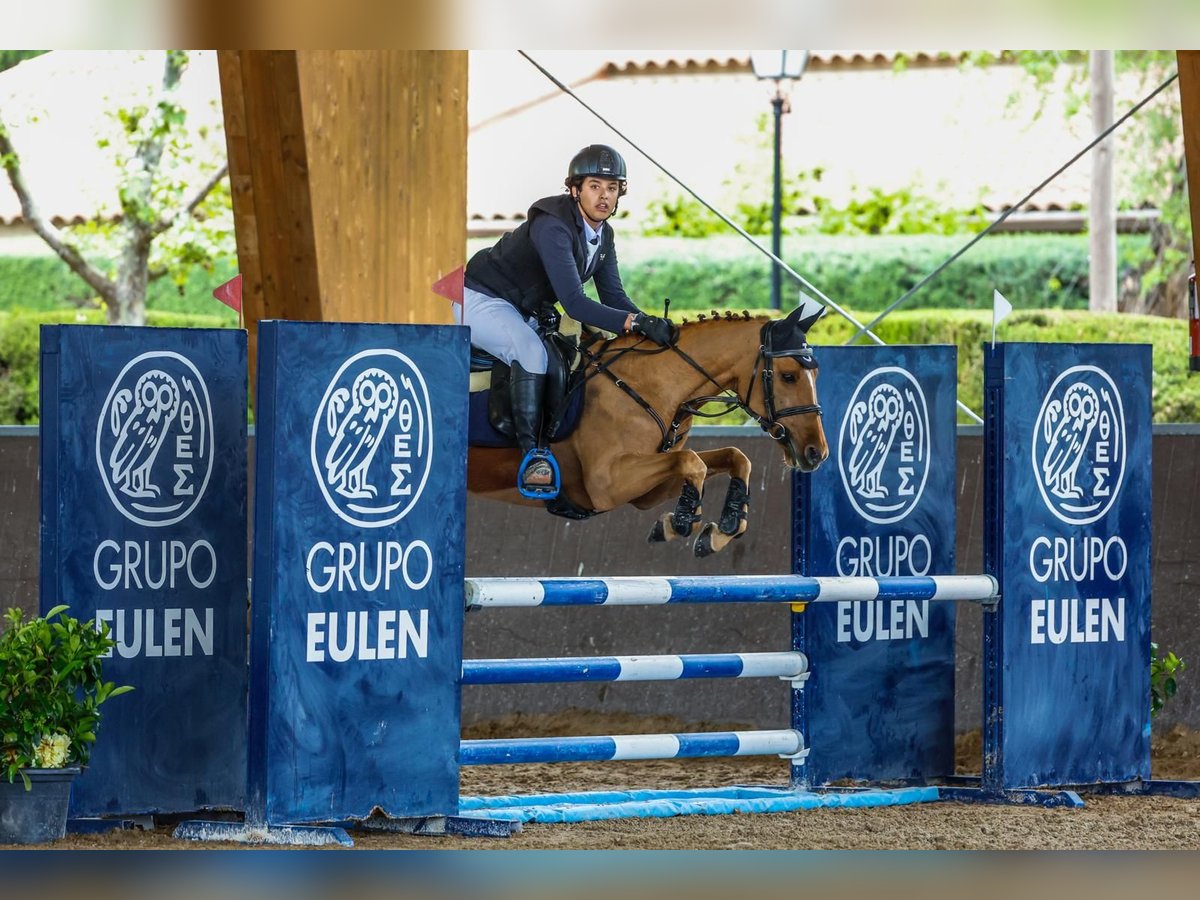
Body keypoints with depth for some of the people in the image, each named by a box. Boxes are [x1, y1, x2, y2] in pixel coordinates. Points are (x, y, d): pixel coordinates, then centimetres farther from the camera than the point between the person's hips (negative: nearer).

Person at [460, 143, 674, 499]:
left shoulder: (603, 235, -1)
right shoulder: (552, 226, -31)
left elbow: (613, 296, 2)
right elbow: (574, 304, -38)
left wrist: (651, 326, -16)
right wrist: (636, 322, -45)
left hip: (526, 314, 10)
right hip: (481, 301, -10)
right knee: (531, 351, -35)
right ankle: (531, 453, -35)